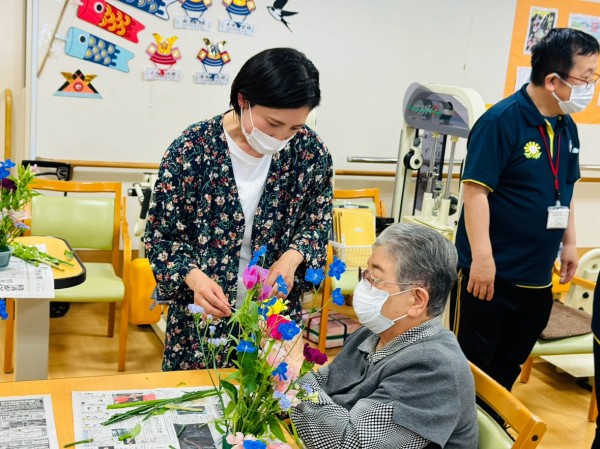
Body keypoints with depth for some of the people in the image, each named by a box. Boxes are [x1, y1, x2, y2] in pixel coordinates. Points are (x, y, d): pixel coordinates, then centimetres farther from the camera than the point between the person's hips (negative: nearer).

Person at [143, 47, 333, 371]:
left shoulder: (310, 151, -10)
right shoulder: (192, 149, -17)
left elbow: (318, 221, 3)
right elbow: (160, 236, -9)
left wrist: (292, 257, -17)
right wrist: (194, 277, -26)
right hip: (203, 311, -1)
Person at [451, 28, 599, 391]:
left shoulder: (567, 127, 8)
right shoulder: (502, 121, -16)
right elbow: (476, 189, -19)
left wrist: (569, 243, 17)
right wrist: (482, 257, -23)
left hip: (537, 276, 8)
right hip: (492, 272, -7)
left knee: (508, 366, 19)